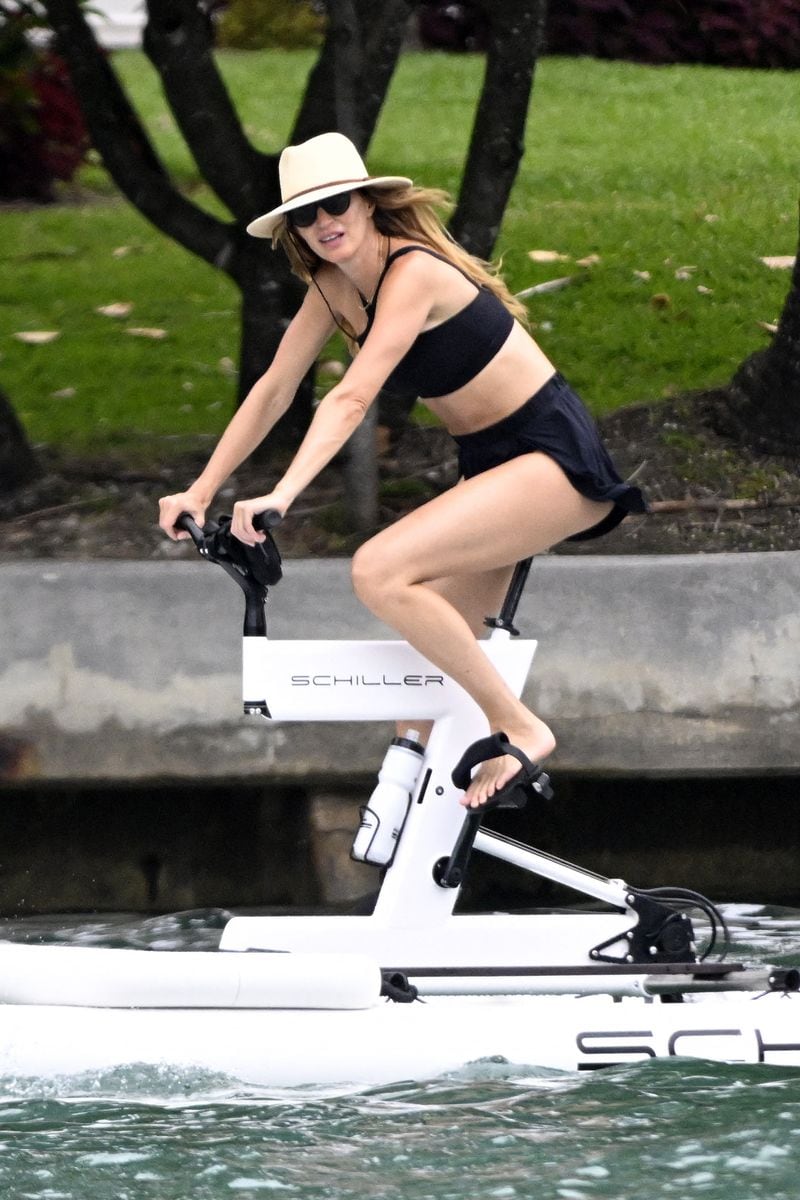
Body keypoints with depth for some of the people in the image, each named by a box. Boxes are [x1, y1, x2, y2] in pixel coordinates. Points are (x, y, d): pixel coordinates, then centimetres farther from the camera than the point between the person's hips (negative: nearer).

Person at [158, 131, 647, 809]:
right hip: (489, 467, 9)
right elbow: (275, 390, 8)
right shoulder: (334, 285, 5)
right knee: (426, 658, 5)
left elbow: (352, 398, -31)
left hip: (555, 457, -9)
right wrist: (201, 490, 2)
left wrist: (283, 494, -40)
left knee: (379, 572, -24)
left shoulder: (412, 272, -21)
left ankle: (519, 728, -15)